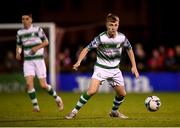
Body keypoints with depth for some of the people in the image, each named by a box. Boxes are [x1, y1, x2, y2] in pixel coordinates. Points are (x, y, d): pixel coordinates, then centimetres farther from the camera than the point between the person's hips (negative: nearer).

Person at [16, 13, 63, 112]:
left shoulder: (37, 29, -4)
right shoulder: (19, 32, 8)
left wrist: (37, 47, -16)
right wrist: (18, 53, -2)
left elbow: (46, 42, 0)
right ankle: (35, 106, -5)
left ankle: (57, 98, 20)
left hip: (39, 60, -3)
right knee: (29, 83, -15)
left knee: (43, 85, -5)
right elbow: (19, 45, 19)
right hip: (27, 61, 3)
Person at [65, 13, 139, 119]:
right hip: (101, 68, -4)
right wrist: (79, 62, -32)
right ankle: (75, 111, -11)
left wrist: (134, 66, 7)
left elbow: (129, 49, 9)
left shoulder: (122, 38, -9)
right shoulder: (101, 38, -19)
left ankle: (114, 111, 36)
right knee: (92, 90, -23)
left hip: (115, 69, 4)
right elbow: (87, 48, -18)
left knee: (122, 94, 8)